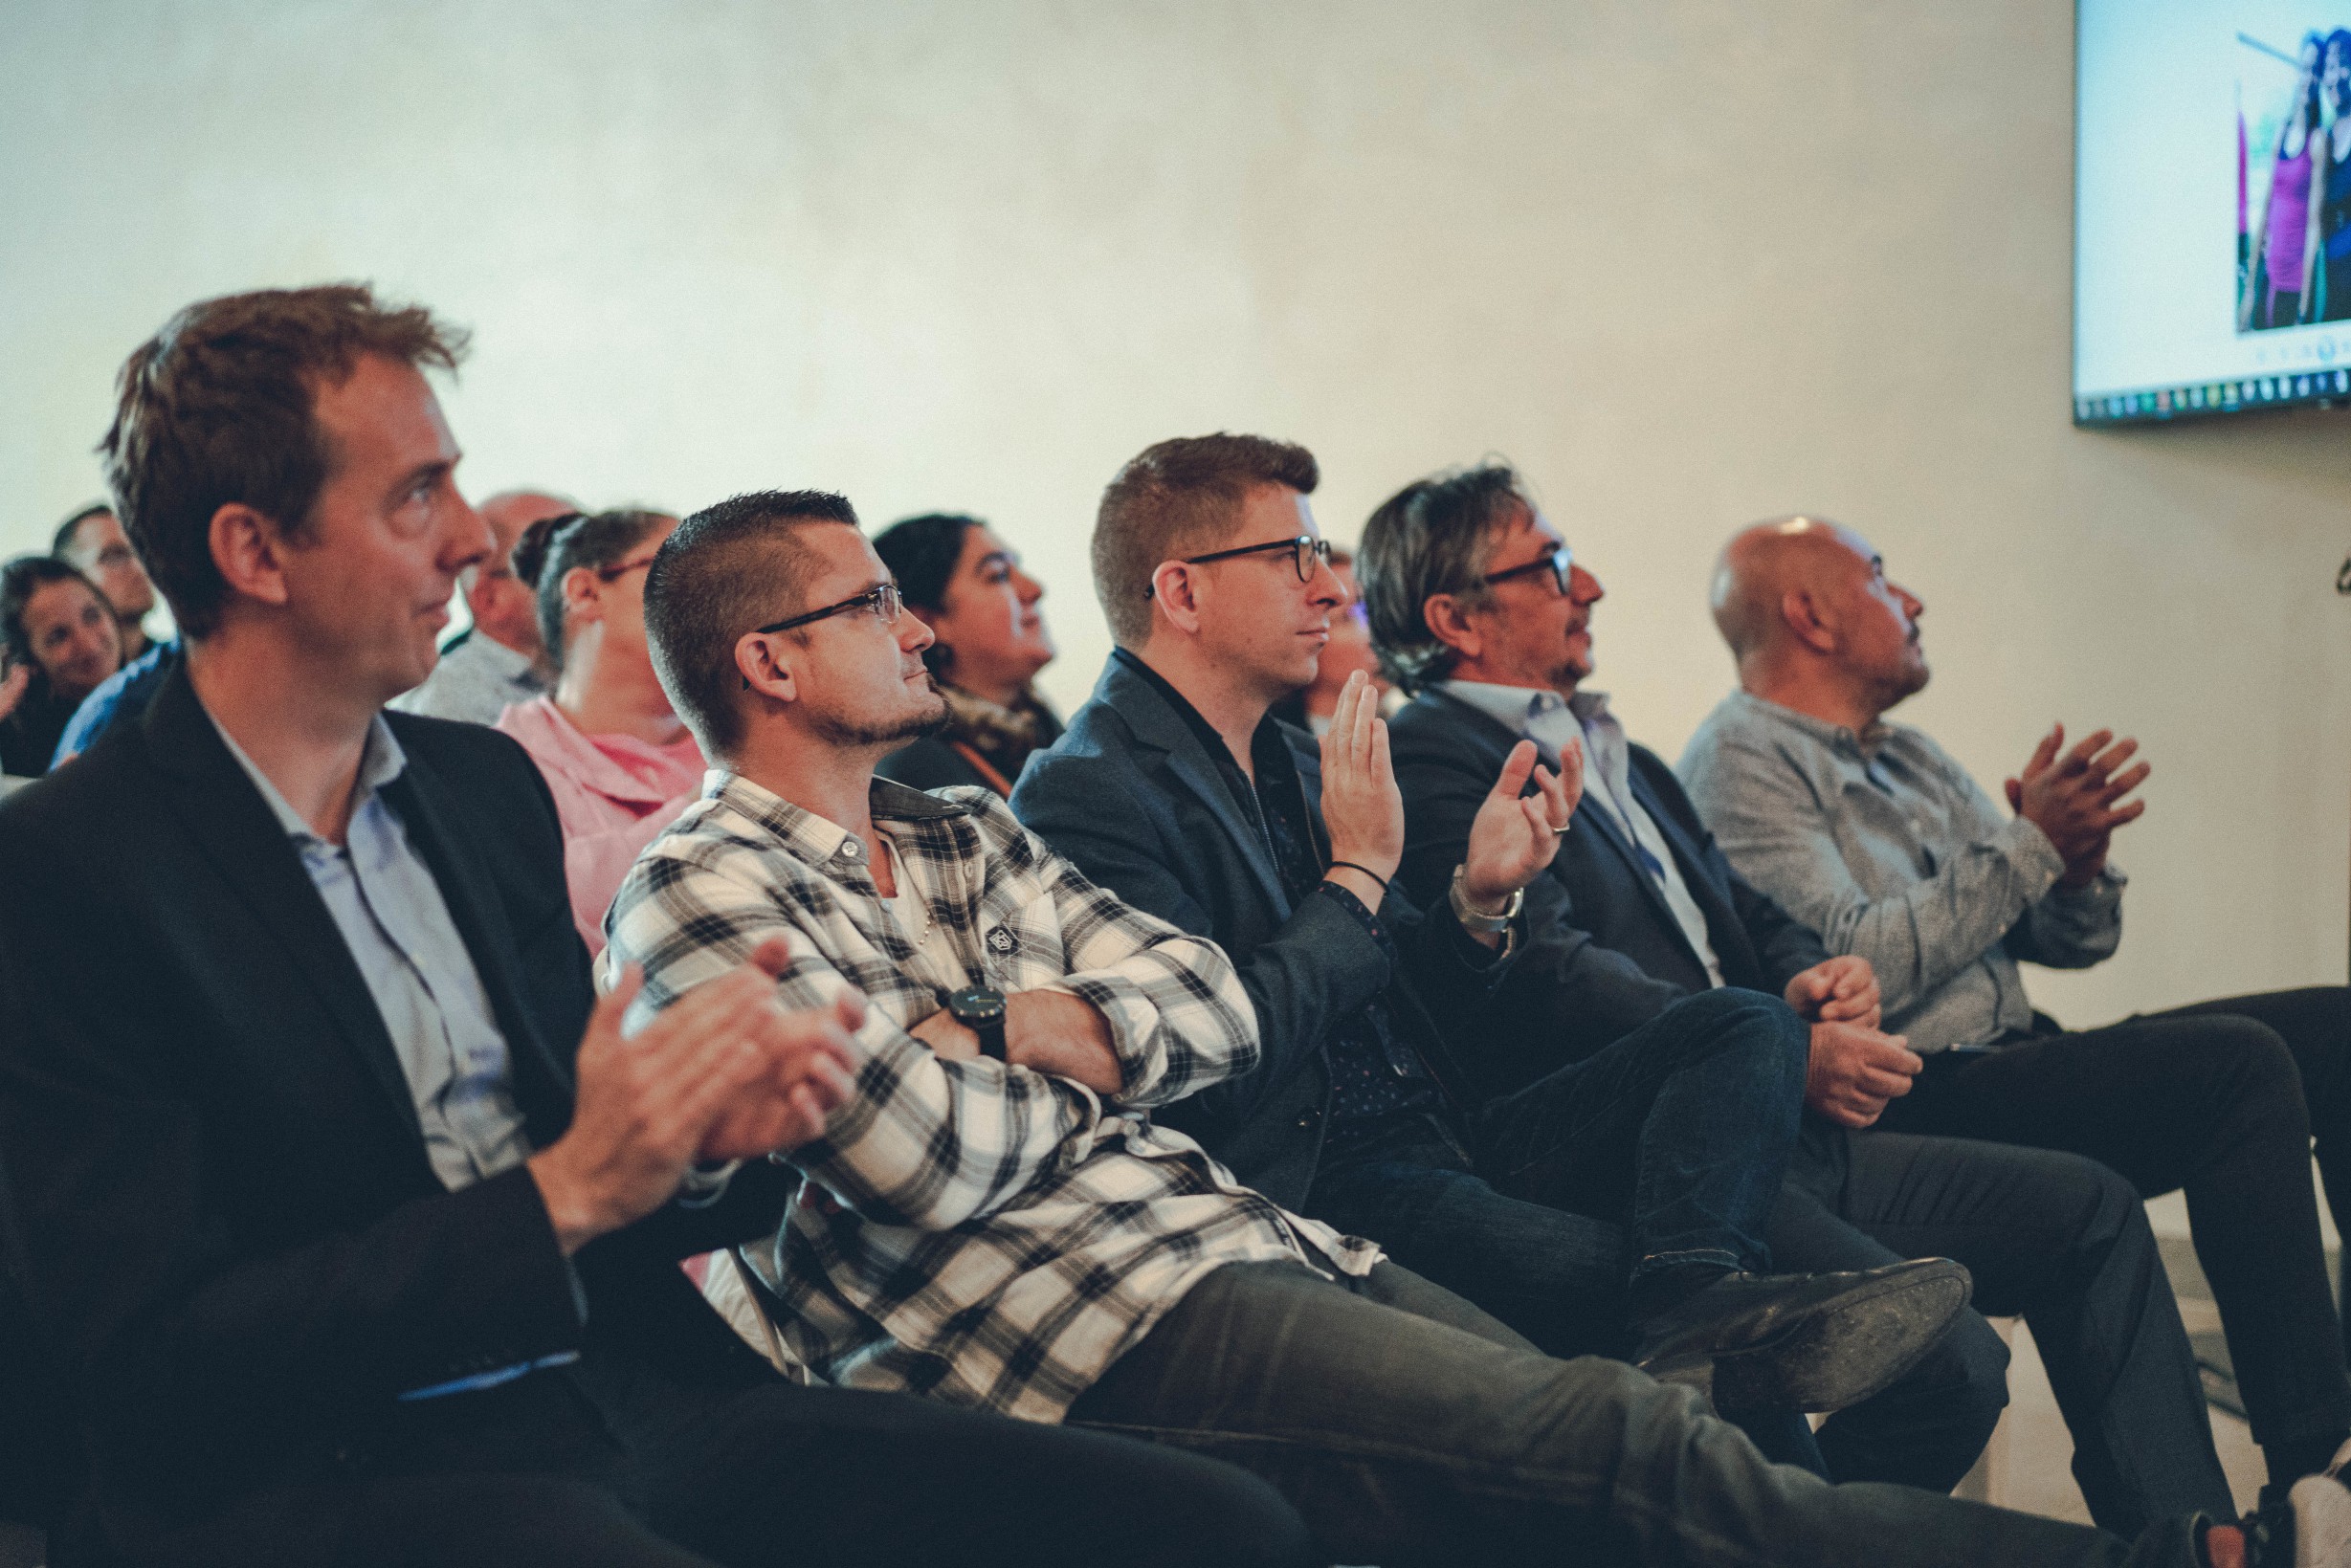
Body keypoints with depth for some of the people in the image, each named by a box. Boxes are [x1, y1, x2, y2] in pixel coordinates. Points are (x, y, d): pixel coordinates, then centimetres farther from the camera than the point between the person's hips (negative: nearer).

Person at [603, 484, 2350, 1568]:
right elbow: (926, 1160, -15)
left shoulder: (967, 834, 22)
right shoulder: (703, 888, -4)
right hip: (1081, 1319, -8)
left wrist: (1045, 1030, -4)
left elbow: (1215, 1004, 15)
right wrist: (1067, 1075, 4)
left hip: (1235, 1226, 8)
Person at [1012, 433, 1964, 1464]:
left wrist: (1480, 897, 3)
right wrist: (1360, 869, -8)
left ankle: (1692, 1299, -35)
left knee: (1746, 1026, -9)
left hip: (1441, 1140, 9)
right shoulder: (1083, 796, -9)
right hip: (1314, 1194, -9)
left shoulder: (1285, 761, 21)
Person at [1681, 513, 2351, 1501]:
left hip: (2012, 1063, 9)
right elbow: (1853, 969, -19)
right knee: (2237, 1065, -24)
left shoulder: (1910, 759, 23)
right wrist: (2029, 847, -14)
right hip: (1907, 1103, -9)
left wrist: (2077, 864, -4)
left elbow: (2073, 939, 19)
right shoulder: (1742, 760, -5)